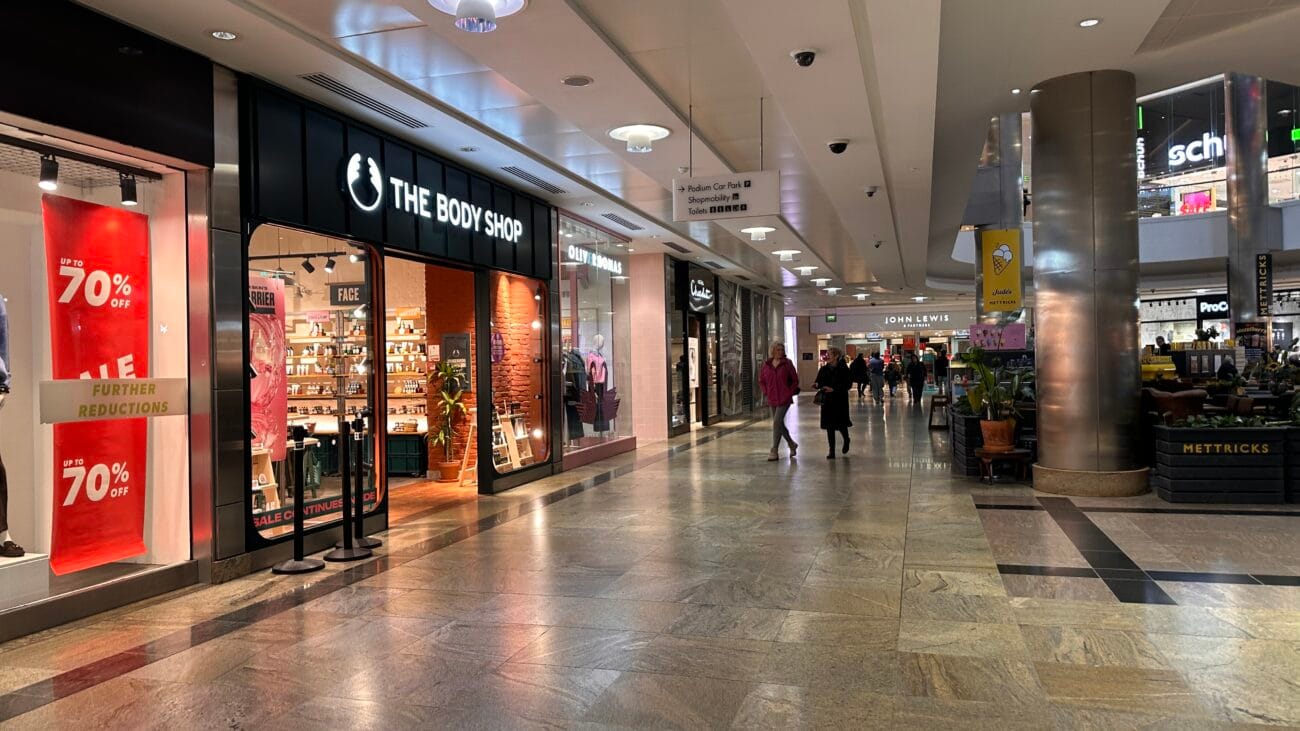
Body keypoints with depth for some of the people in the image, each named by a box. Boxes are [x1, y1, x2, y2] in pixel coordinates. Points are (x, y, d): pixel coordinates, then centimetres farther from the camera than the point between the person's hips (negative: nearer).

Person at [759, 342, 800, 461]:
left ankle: (774, 452, -8)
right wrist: (766, 392, 5)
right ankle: (792, 444, 34)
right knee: (779, 424, 12)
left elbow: (795, 380, 3)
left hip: (784, 399, -5)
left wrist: (790, 392, -4)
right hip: (772, 400, 5)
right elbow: (761, 380, 15)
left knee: (777, 422, -13)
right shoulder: (766, 365, 5)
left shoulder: (787, 364, -4)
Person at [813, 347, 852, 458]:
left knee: (841, 424, 2)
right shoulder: (824, 369, 6)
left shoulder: (843, 369, -8)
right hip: (827, 400, 4)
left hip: (840, 401, -4)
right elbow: (820, 382, 11)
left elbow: (847, 384, -13)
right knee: (829, 426, 3)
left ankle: (846, 440, 36)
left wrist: (833, 389, -21)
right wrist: (817, 385, -12)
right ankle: (831, 451, 8)